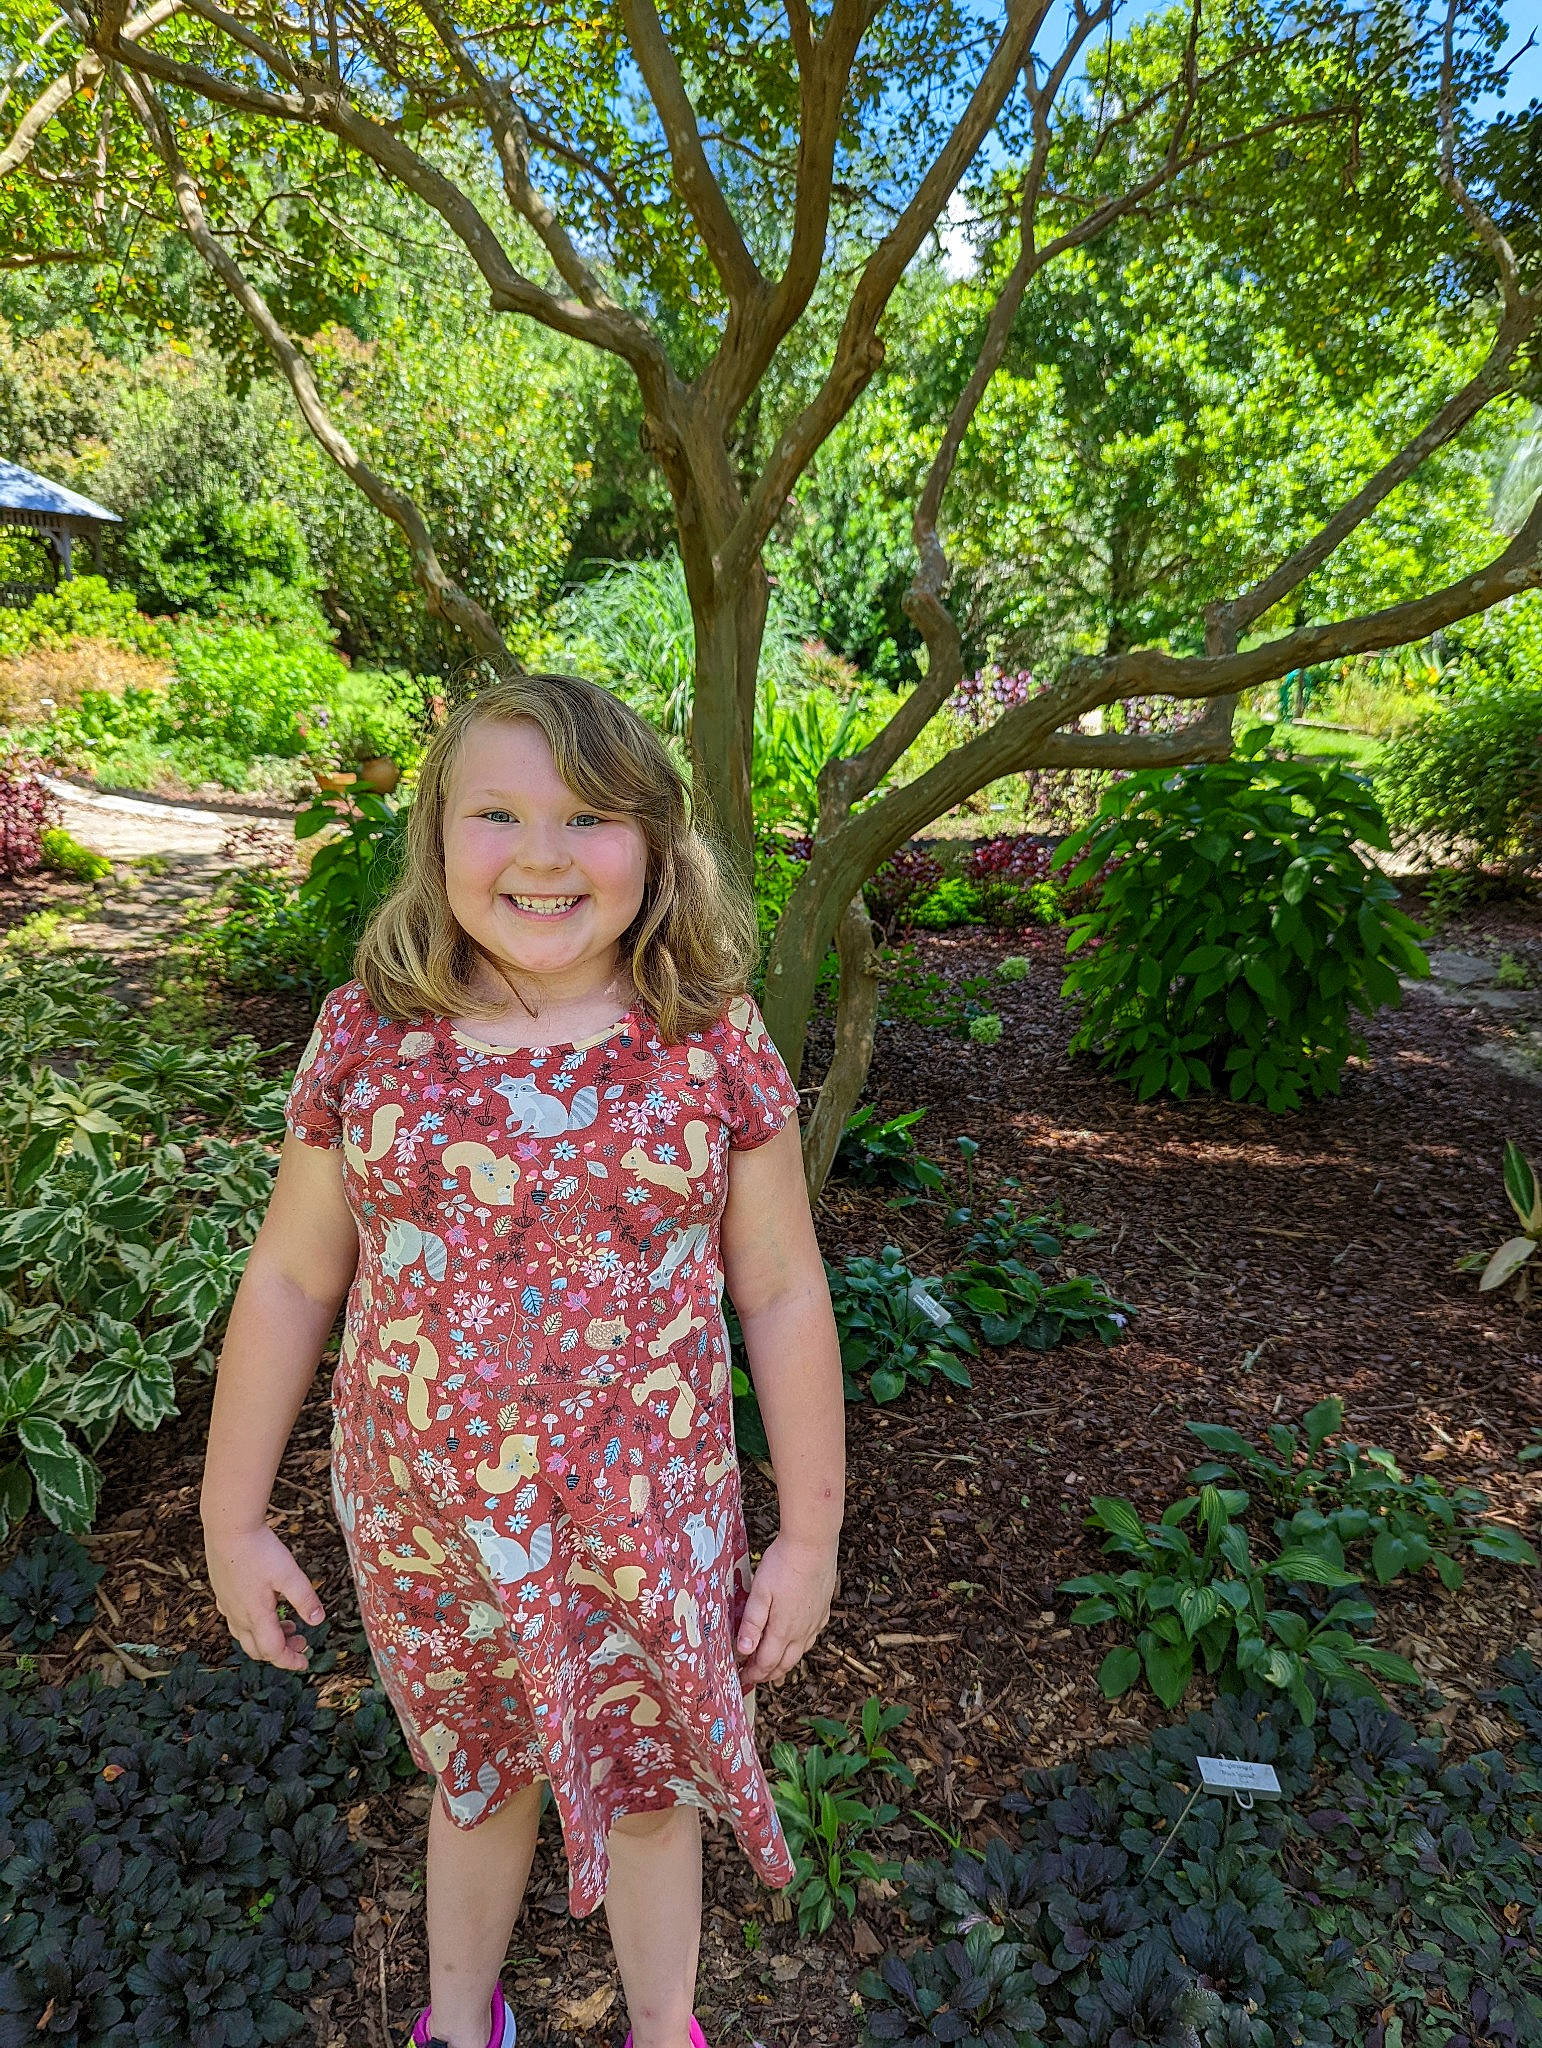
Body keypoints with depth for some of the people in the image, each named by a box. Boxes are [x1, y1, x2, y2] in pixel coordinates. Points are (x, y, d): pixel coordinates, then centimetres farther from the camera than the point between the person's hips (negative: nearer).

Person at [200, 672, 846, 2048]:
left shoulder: (717, 1044, -14)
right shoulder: (368, 1037, -10)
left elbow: (783, 1296, -7)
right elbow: (290, 1279, -1)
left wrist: (809, 1534, -2)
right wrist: (233, 1518, 4)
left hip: (655, 1533, -1)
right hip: (421, 1530, 2)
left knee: (648, 1791, 22)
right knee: (475, 1777, 26)